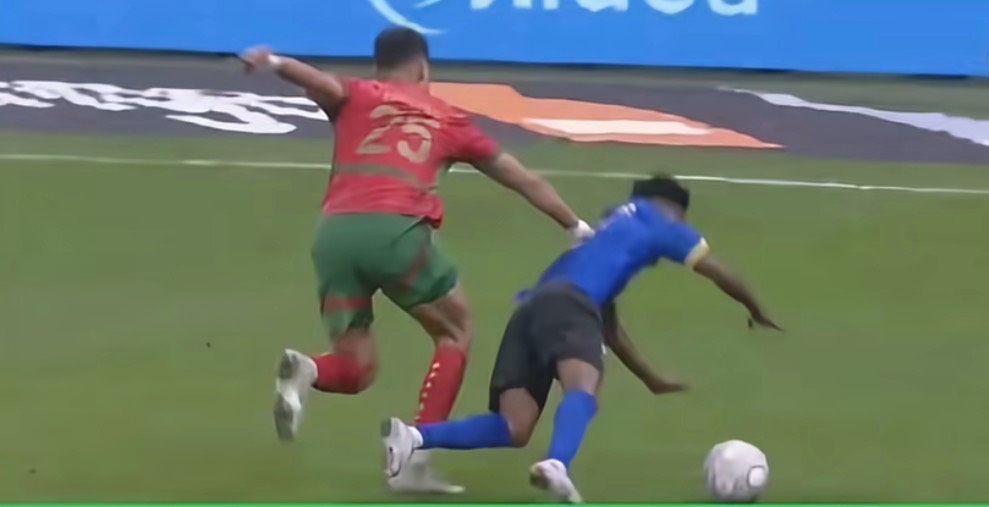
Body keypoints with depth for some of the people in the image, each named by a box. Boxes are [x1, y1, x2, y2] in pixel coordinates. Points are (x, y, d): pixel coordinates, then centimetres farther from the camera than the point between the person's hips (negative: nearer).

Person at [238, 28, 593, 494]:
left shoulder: (355, 97, 25)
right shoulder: (448, 119, 27)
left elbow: (325, 84, -1)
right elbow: (527, 181, 34)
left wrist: (275, 63, -21)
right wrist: (578, 228, 46)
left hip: (334, 232, 2)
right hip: (395, 229, -2)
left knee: (355, 369, 15)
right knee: (456, 333, 20)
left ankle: (306, 371, -21)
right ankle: (414, 458, 5)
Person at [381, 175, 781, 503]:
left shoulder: (610, 232, 43)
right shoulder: (659, 222, 25)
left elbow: (608, 327, 49)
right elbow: (721, 275, 31)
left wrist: (651, 380, 58)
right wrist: (755, 310, 50)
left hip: (530, 308, 7)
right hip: (567, 302, -7)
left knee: (514, 429, -2)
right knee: (583, 387, -31)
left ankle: (413, 437, -23)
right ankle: (557, 465, -62)